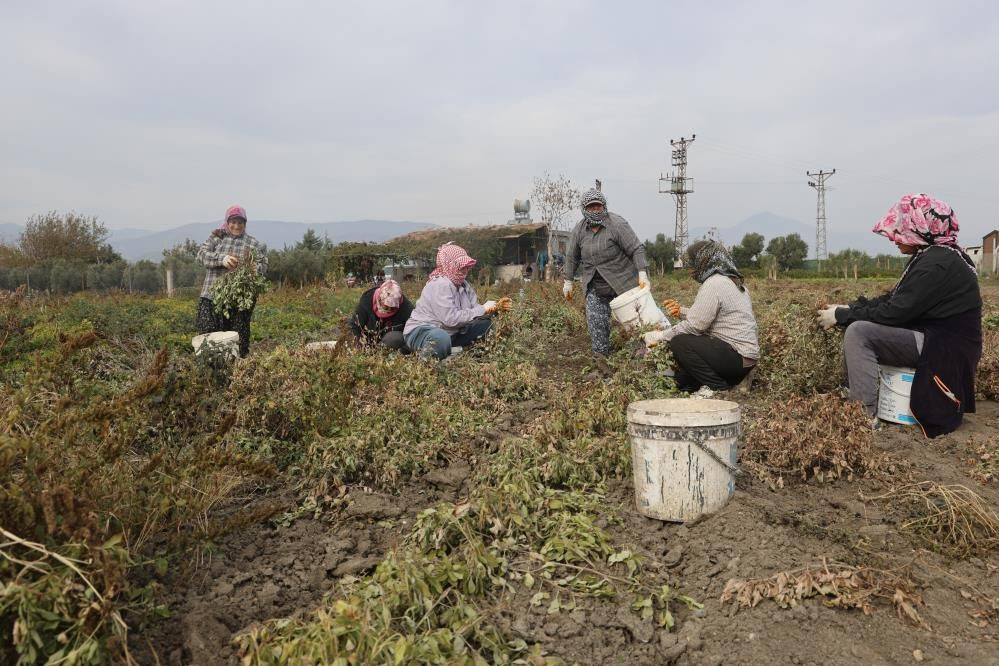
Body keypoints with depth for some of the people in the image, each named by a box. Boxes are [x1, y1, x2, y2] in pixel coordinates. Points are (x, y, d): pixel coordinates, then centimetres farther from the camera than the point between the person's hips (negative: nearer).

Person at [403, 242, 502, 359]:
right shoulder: (440, 284, -23)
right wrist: (482, 309, -25)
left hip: (450, 333, 9)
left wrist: (492, 309, -20)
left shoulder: (464, 284, 4)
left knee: (485, 323, 2)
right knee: (441, 339, -43)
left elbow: (474, 309, 1)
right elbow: (451, 319, -30)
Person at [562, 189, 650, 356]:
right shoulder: (579, 230, 1)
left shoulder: (617, 224, -14)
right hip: (595, 287, 4)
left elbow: (637, 249, -16)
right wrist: (568, 281, 12)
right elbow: (573, 258, 12)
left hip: (623, 282, -4)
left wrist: (642, 274, -24)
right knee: (596, 323, -2)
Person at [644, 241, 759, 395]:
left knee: (678, 342, -14)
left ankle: (717, 387, -9)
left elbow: (694, 325, -18)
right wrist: (681, 311, 9)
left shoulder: (714, 284, -16)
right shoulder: (732, 280, 15)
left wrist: (659, 336, -11)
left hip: (737, 357, -10)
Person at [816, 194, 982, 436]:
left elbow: (894, 312, -23)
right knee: (858, 325, 9)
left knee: (858, 332, -21)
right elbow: (893, 299, 11)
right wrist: (848, 308, 1)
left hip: (945, 348, -10)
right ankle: (851, 397, 10)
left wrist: (842, 315, -14)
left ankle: (866, 416, -19)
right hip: (934, 337, 10)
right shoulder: (930, 255, 11)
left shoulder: (937, 262, -20)